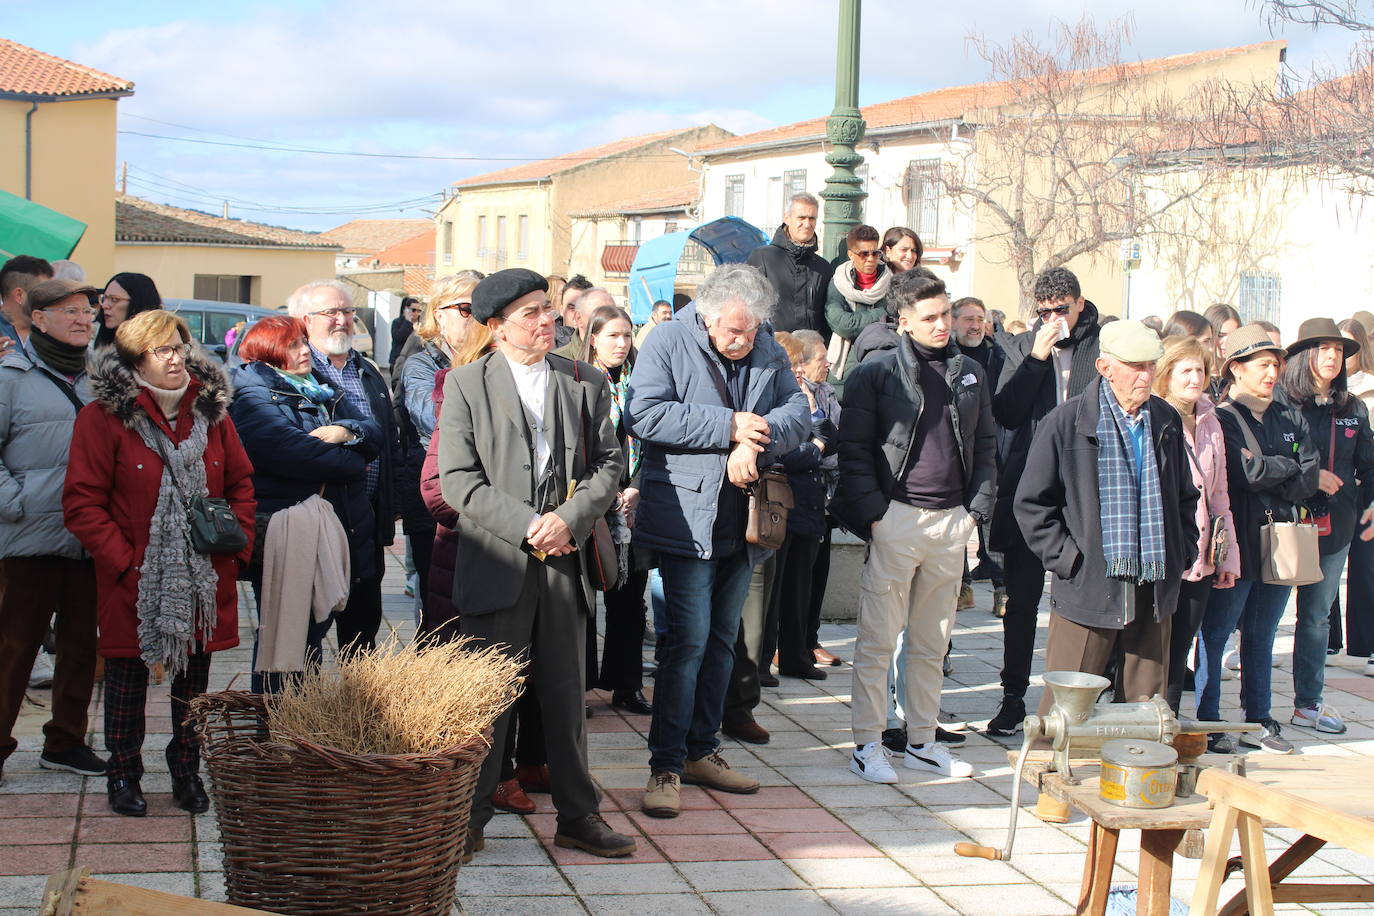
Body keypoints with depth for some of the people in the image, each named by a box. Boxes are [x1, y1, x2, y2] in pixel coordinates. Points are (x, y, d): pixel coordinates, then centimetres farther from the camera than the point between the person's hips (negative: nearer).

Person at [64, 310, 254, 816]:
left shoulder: (211, 411, 5)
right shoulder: (104, 418, -9)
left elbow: (241, 485, 12)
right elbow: (82, 504, -10)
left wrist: (235, 546, -1)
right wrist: (123, 561, -15)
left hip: (204, 580, 4)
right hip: (136, 582, -4)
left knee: (194, 680, 13)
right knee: (128, 678, 9)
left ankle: (187, 773, 27)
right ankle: (123, 775, 23)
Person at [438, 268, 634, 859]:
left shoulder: (587, 383, 9)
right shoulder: (466, 385, 0)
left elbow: (608, 465, 6)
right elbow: (457, 480, -6)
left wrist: (570, 517, -11)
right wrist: (526, 524, -15)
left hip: (564, 562, 3)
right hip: (495, 563, -3)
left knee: (566, 693, 11)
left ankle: (577, 816, 21)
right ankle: (469, 820, 14)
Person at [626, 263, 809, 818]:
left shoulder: (768, 350, 10)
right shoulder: (669, 344, -6)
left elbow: (797, 411, 4)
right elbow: (645, 415, -17)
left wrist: (755, 443, -17)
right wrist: (728, 425, -17)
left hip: (741, 522, 6)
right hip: (685, 517, -6)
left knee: (721, 639, 13)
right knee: (688, 639, -10)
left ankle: (701, 751, 24)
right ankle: (666, 766, -4)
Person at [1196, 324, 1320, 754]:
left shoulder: (1291, 421, 13)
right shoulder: (1221, 419, -6)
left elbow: (1309, 481, 2)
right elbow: (1246, 473, -19)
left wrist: (1266, 471, -10)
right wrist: (1289, 466, -6)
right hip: (1236, 545, -6)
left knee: (1261, 636, 13)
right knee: (1215, 635, 1)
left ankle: (1258, 720, 20)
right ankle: (1208, 723, 7)